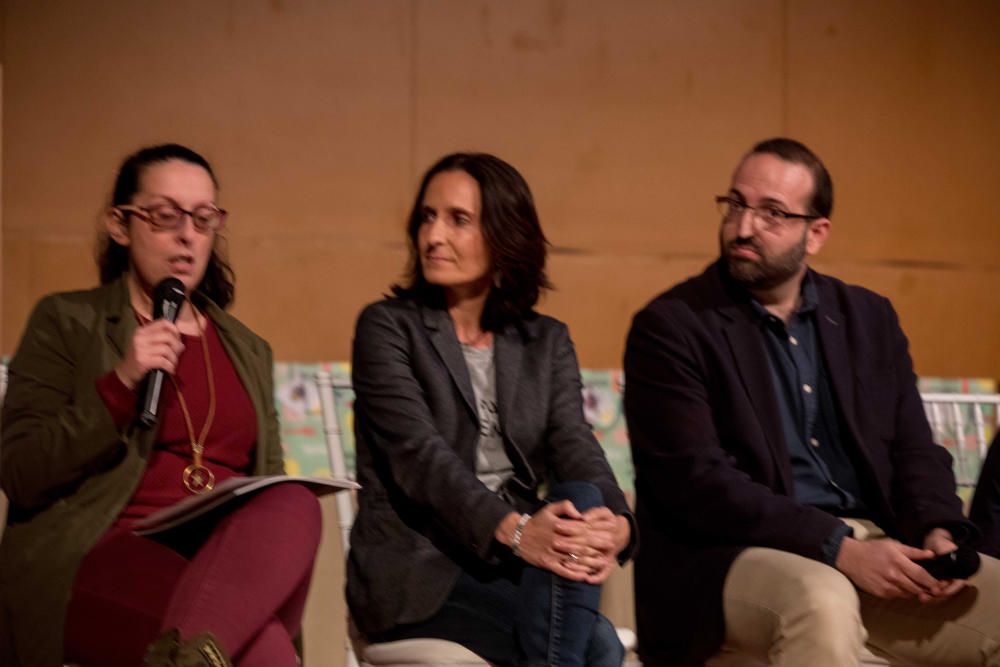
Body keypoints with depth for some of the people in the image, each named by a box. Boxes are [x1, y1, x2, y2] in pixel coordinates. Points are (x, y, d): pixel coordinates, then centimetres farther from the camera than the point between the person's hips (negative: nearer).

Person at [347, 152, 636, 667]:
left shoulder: (546, 342, 15)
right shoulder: (388, 327, 1)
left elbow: (575, 447, -2)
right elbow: (418, 453, -14)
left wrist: (613, 522, -27)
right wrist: (513, 528, -33)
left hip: (509, 564, 4)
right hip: (413, 565, -4)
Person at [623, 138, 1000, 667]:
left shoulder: (869, 318, 15)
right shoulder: (671, 326, -3)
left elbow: (915, 452, 15)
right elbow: (695, 480, -13)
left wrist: (938, 534, -9)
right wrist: (839, 548, -22)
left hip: (872, 547, 5)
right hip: (735, 554, -5)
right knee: (822, 604, -37)